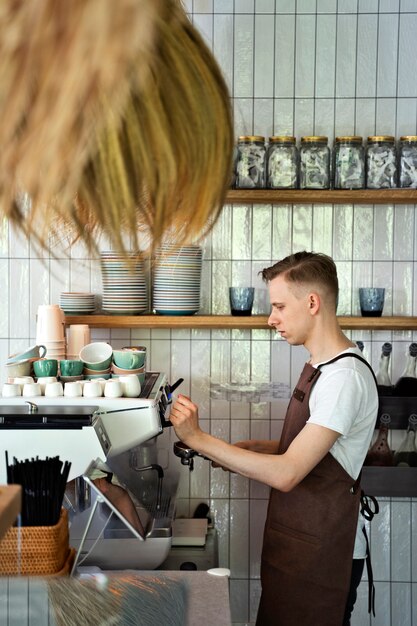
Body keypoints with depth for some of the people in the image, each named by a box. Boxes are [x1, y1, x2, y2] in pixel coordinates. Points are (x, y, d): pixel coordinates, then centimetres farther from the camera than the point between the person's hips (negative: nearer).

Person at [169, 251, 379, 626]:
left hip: (320, 556, -9)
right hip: (298, 548, 9)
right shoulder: (321, 368, 9)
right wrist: (249, 450, 2)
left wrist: (198, 439, -24)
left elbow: (286, 474, -27)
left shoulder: (345, 376, -22)